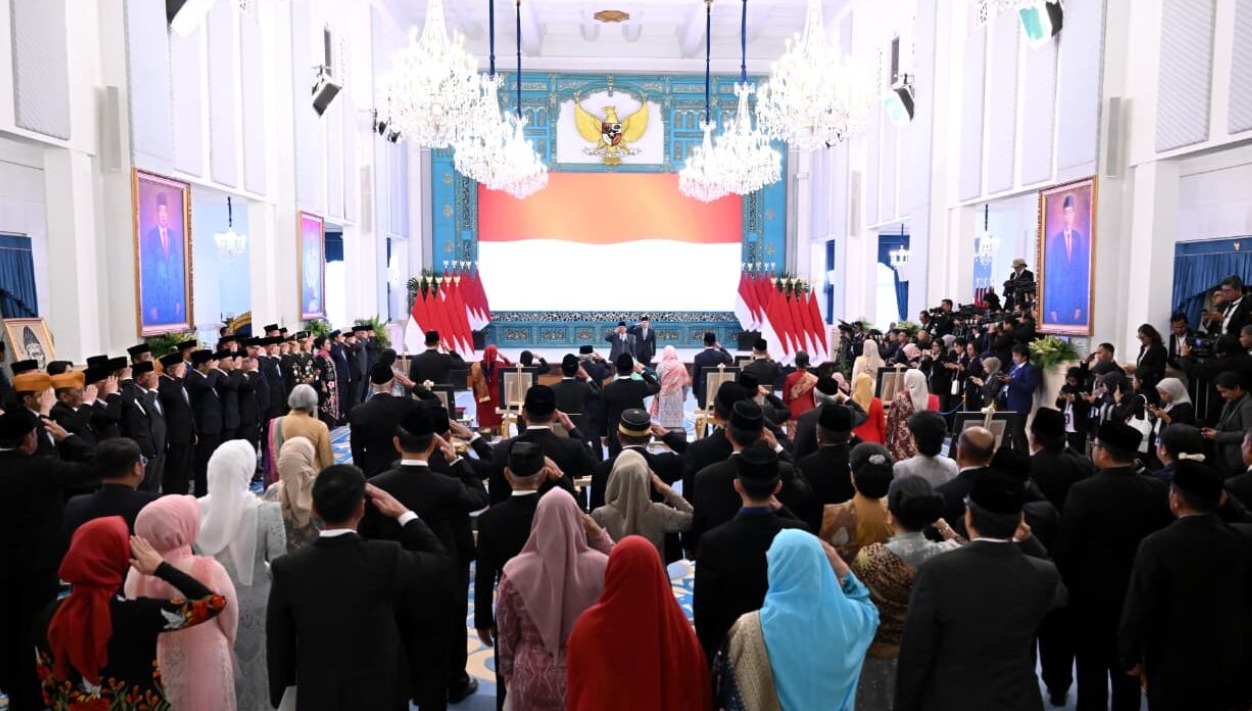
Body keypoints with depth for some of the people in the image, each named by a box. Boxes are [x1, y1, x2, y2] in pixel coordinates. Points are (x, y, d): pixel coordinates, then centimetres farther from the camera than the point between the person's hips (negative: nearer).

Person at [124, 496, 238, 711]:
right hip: (205, 667, -3)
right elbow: (231, 627, -8)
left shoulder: (136, 573, -13)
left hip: (152, 667, 3)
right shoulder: (210, 571, -22)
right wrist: (220, 650, 12)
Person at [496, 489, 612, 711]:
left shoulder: (515, 572, -15)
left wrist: (507, 671, 12)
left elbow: (505, 633, -4)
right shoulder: (600, 568, -16)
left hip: (532, 678, 0)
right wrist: (601, 536, 0)